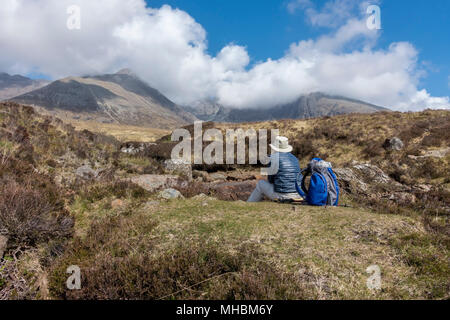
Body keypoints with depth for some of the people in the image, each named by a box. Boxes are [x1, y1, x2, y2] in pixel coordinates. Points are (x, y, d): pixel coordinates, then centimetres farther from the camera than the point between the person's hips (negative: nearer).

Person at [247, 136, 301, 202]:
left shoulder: (274, 157, -5)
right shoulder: (294, 158, 13)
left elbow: (270, 179, -2)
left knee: (261, 183, 20)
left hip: (281, 195, -6)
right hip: (297, 195, 6)